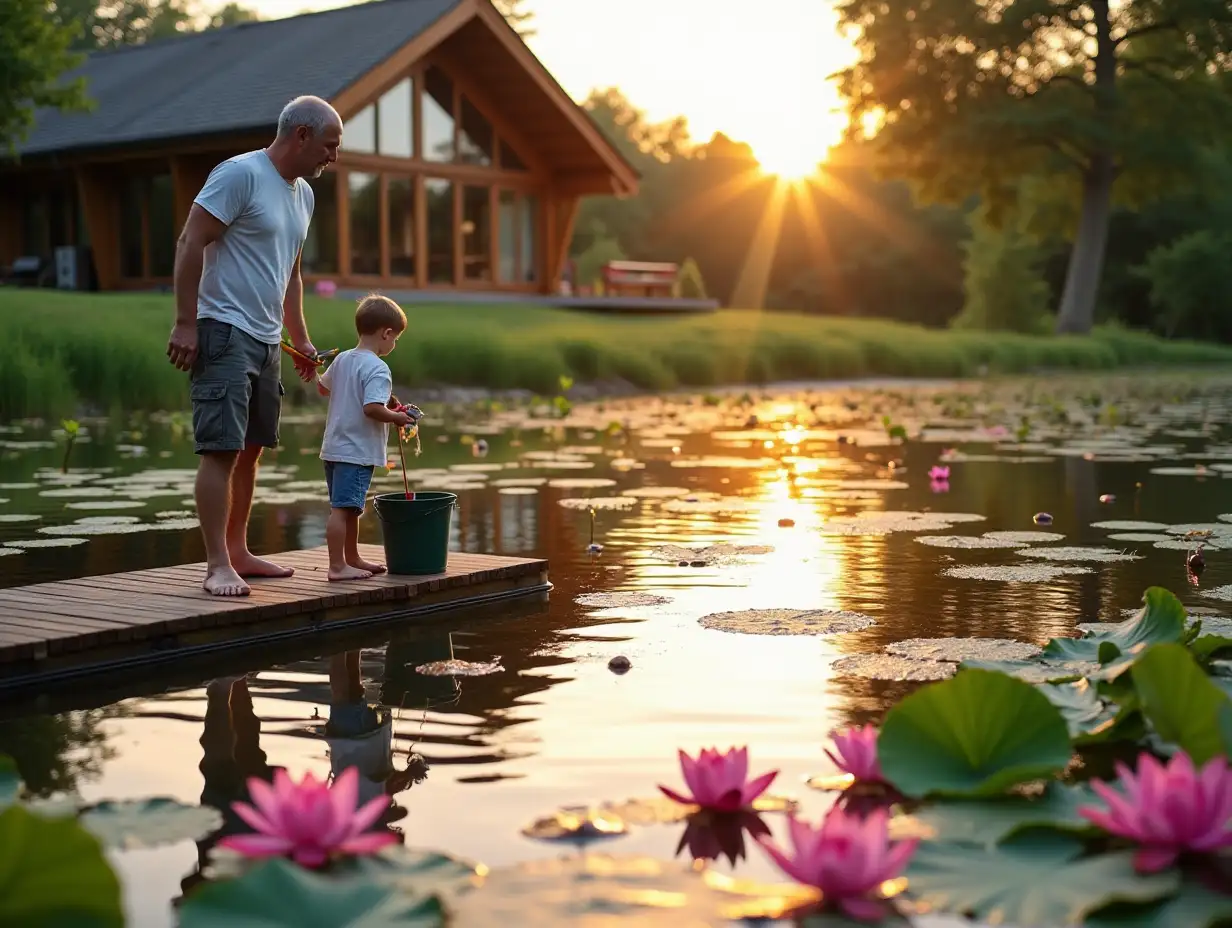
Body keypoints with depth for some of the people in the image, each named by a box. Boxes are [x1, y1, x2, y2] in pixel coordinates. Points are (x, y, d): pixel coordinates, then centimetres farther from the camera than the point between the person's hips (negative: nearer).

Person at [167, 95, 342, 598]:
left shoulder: (303, 193, 16)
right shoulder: (239, 174, -11)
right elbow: (190, 244, -15)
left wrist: (300, 338, 24)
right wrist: (185, 323, -19)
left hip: (267, 339, 9)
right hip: (225, 331, -9)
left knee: (251, 449, 12)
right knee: (221, 449, -11)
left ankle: (237, 552, 20)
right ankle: (217, 565, -10)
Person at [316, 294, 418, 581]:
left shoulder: (342, 359, 10)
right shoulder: (377, 369, -17)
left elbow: (323, 387, 26)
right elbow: (372, 408, -28)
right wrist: (397, 417, -12)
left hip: (334, 447, 10)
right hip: (357, 452, -9)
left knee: (350, 508, 20)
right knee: (342, 509, -9)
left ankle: (352, 559, 32)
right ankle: (337, 567, -8)